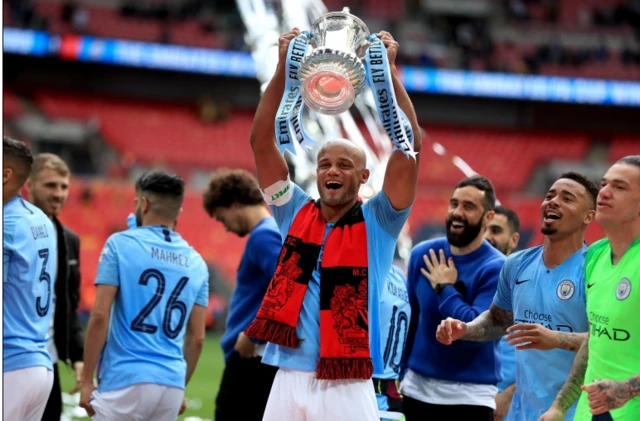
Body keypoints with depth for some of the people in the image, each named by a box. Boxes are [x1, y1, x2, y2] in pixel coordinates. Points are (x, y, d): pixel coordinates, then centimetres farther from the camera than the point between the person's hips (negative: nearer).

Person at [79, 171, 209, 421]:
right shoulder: (196, 263, 12)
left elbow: (100, 317, -8)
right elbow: (196, 338, 12)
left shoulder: (121, 245, -2)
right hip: (171, 384, 5)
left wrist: (87, 380, -4)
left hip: (126, 381, -5)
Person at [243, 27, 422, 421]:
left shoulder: (378, 223, 4)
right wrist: (284, 68, -3)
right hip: (289, 382, 3)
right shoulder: (296, 214, 11)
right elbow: (262, 141, 5)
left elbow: (409, 145, -5)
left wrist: (389, 71, -9)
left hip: (348, 388, -3)